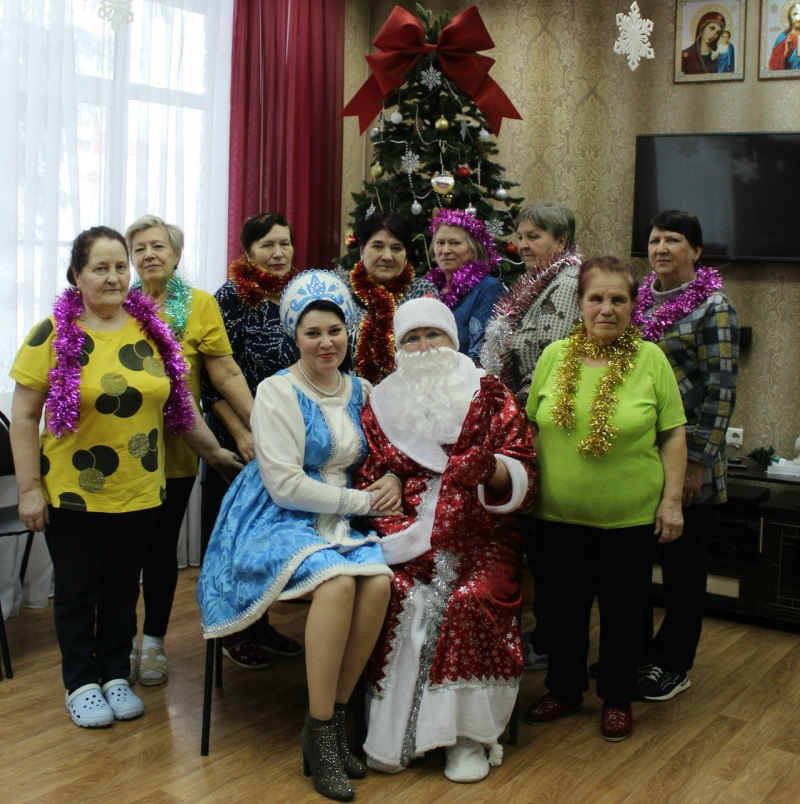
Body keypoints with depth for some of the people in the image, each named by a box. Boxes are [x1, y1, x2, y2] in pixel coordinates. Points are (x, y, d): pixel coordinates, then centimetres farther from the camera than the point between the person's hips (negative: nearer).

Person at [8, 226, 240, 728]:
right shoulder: (54, 334, -9)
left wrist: (215, 451, 17)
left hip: (140, 492, 3)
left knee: (123, 589, 14)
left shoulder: (152, 331, 4)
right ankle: (81, 683, 26)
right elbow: (24, 416, -7)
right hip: (74, 493, -3)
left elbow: (179, 401, 14)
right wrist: (30, 489, -10)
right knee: (78, 590, 10)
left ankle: (116, 676, 30)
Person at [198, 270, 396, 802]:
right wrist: (363, 500, -10)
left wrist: (392, 482, -3)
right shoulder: (278, 392, -5)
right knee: (337, 580, -34)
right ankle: (320, 732, -22)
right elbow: (285, 484, -12)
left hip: (341, 521, 5)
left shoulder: (360, 391, 12)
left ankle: (336, 714, -12)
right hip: (281, 519, -5)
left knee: (379, 581, -27)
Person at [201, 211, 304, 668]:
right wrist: (241, 434, -18)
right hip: (238, 441, -5)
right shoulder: (230, 298, -9)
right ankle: (235, 631, 18)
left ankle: (261, 624, 27)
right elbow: (212, 379, -12)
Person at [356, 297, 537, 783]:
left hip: (479, 534, -1)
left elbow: (523, 476, 2)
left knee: (473, 600, -29)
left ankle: (470, 734, -14)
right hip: (407, 537, 1)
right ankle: (393, 732, -16)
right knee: (399, 597, -28)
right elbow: (369, 475, 16)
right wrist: (385, 511, -5)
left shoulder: (490, 395, 8)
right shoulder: (382, 403, 15)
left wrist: (489, 467, -21)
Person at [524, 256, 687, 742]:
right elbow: (531, 427, 8)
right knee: (563, 605, 15)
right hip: (559, 513, 2)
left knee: (624, 610, 11)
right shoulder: (554, 356, 2)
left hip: (630, 515, -2)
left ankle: (618, 699, 30)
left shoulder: (651, 359, -4)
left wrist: (672, 499, -6)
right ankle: (565, 689, 34)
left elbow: (673, 434, -2)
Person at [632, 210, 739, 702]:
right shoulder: (640, 300, 9)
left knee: (684, 562, 7)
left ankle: (673, 664, 20)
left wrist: (698, 462, -16)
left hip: (685, 458, -5)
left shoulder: (713, 308, -8)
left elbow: (721, 391, -12)